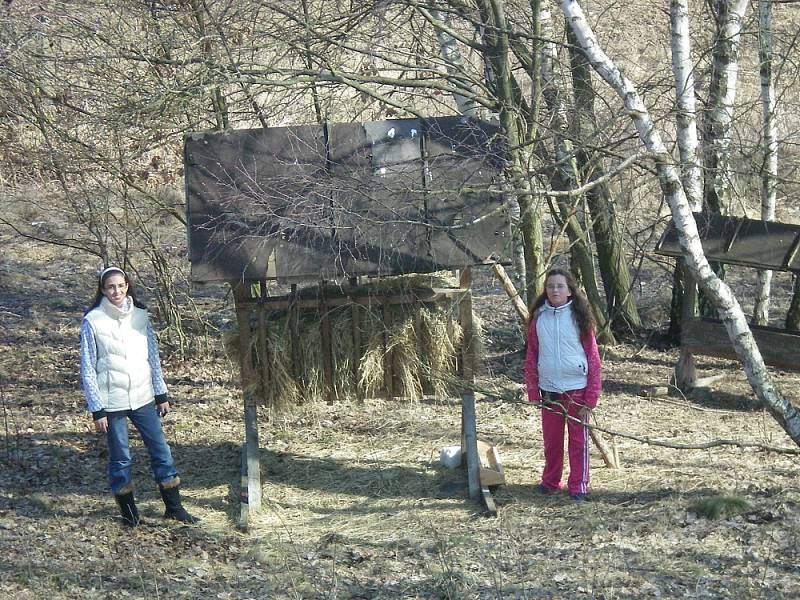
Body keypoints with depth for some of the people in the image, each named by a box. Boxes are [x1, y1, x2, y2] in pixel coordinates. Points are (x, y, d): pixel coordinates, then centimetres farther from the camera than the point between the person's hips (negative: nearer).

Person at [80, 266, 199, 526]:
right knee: (120, 458, 5)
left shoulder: (140, 316, 3)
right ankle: (128, 510, 21)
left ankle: (174, 506, 15)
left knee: (161, 450, 5)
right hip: (112, 402, -3)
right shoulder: (93, 321, -7)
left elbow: (153, 358, 10)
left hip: (143, 397, 3)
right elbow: (88, 369, -6)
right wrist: (97, 410, -8)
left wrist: (161, 394, 9)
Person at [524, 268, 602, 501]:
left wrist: (592, 393, -7)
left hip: (576, 389, -3)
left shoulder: (579, 316, -4)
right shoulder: (538, 317, 3)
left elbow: (593, 356, -3)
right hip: (548, 390, 3)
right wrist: (533, 390, 4)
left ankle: (578, 485, 12)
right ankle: (550, 481, 27)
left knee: (578, 440, 3)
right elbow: (531, 356, 8)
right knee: (551, 440, 13)